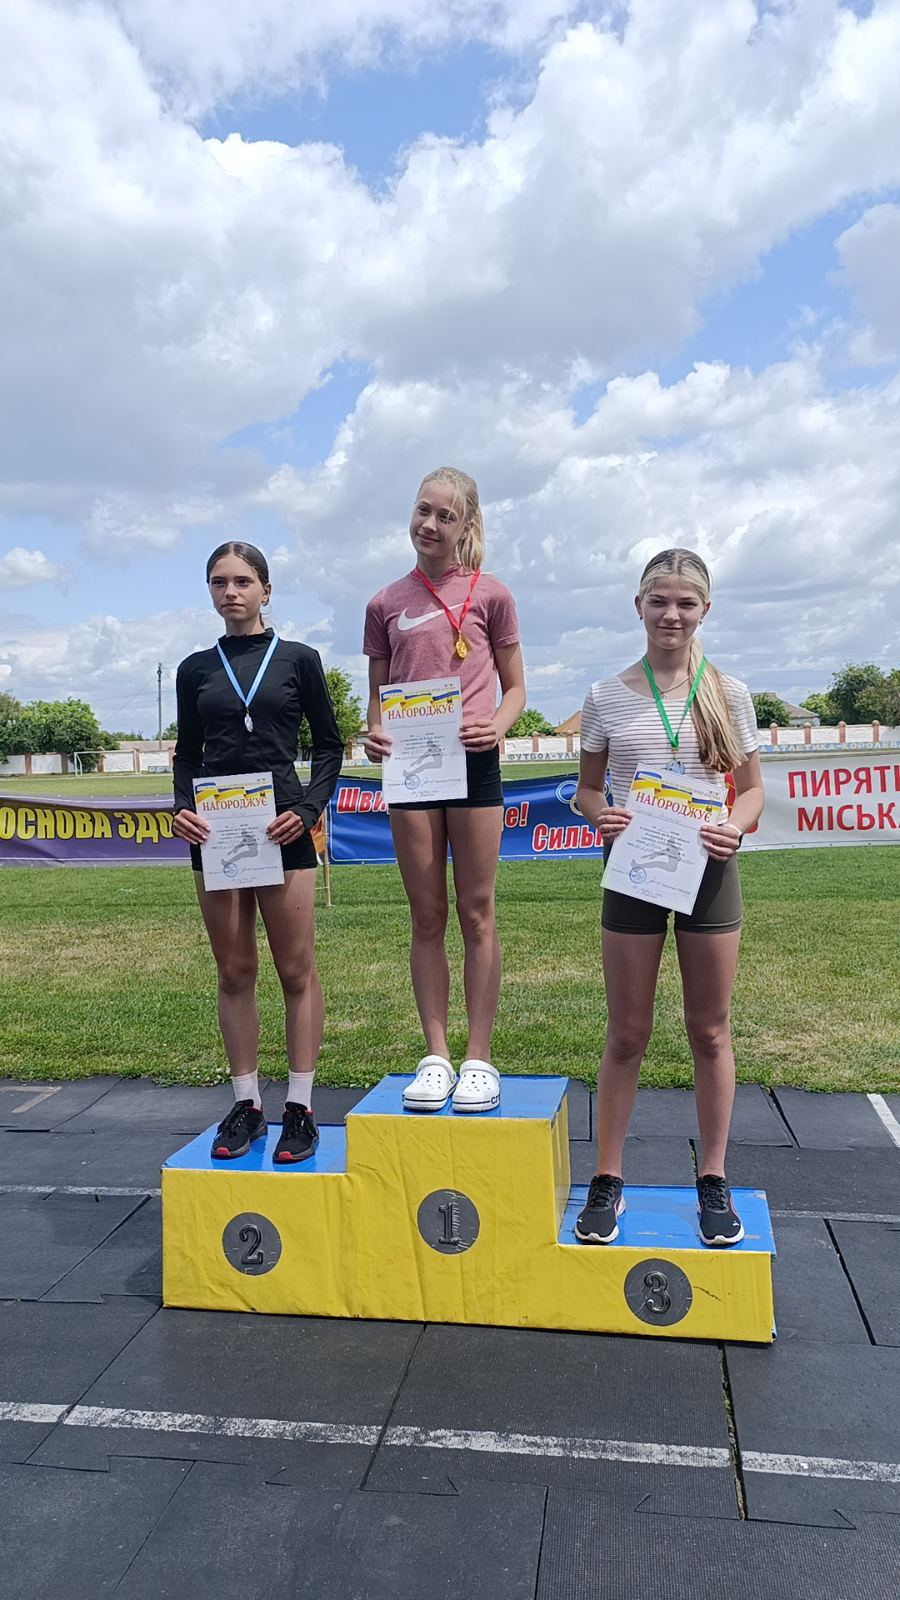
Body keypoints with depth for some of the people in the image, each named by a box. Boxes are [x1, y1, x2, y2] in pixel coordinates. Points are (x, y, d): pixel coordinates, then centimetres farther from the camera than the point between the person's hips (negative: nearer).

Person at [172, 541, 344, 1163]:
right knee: (235, 972, 7)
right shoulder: (196, 669, 11)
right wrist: (183, 806, -4)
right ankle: (247, 1104, 18)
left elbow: (329, 745, 6)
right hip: (215, 832, 3)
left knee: (297, 970, 1)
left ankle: (300, 1107, 11)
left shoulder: (298, 659, 4)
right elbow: (188, 752, 15)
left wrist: (309, 809, -9)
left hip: (282, 830, -2)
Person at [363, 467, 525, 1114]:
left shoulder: (491, 594, 4)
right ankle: (436, 1057, 16)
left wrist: (497, 727, -13)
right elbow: (378, 693, 14)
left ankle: (479, 1059, 12)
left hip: (473, 763, -2)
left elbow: (515, 687, 8)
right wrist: (375, 733, -7)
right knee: (427, 918, 7)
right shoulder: (387, 604, 10)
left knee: (477, 914, 3)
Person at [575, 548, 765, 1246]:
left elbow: (752, 789, 7)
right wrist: (601, 815, -14)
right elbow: (588, 786, 8)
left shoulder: (728, 694, 2)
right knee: (627, 1033, 6)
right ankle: (608, 1180, 20)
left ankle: (713, 1180, 25)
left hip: (707, 871, 1)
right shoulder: (608, 696, 2)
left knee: (710, 1030, 10)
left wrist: (735, 827, -15)